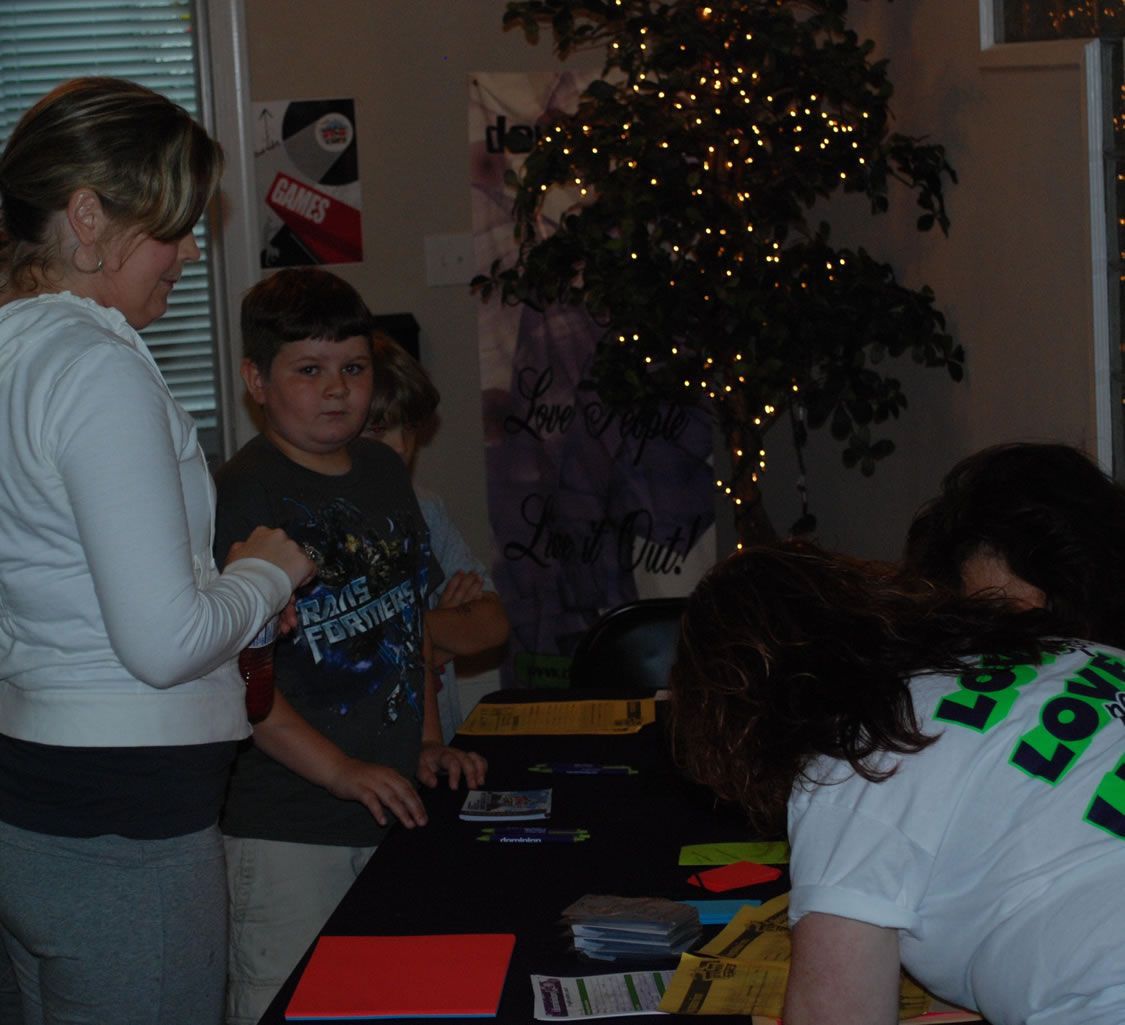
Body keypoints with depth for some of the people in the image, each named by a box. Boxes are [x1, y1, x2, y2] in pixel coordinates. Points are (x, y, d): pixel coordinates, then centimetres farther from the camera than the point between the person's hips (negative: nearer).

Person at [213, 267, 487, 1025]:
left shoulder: (386, 474, 11)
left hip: (393, 811, 7)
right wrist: (340, 771, -19)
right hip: (285, 828, -7)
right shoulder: (239, 498, -13)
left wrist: (429, 743, 11)